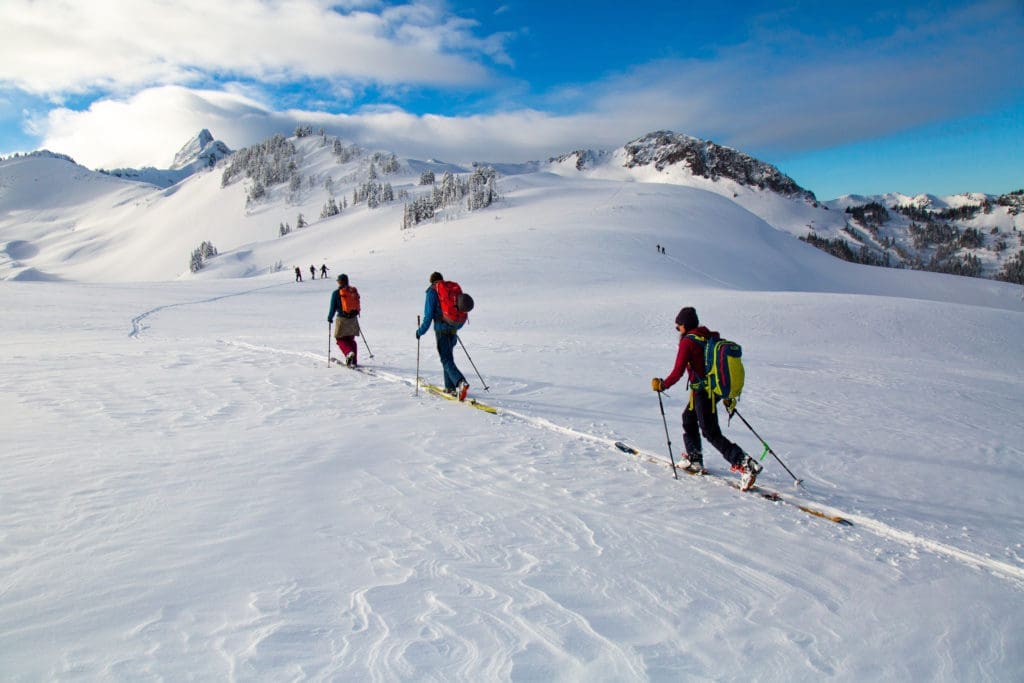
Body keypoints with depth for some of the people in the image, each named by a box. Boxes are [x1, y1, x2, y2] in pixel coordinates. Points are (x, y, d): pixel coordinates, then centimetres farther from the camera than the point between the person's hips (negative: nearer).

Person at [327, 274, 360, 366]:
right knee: (351, 340, 16)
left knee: (340, 339, 9)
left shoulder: (336, 293, -9)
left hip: (342, 319, -4)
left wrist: (330, 317, 8)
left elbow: (333, 307, -6)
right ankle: (354, 361, 14)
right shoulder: (354, 291, 4)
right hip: (353, 319, 4)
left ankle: (349, 352, -18)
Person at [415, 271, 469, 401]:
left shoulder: (432, 292, -4)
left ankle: (461, 382, -30)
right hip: (453, 329, 6)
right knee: (448, 356, 21)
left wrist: (421, 331, 1)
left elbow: (429, 314, -9)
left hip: (441, 328, -6)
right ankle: (450, 387, 23)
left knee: (446, 359, -8)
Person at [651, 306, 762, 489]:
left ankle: (745, 464, -14)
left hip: (702, 391, -9)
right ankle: (695, 460, 34)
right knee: (689, 418, 27)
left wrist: (662, 385, 0)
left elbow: (678, 372, -17)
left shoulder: (688, 341, -13)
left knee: (711, 433, -4)